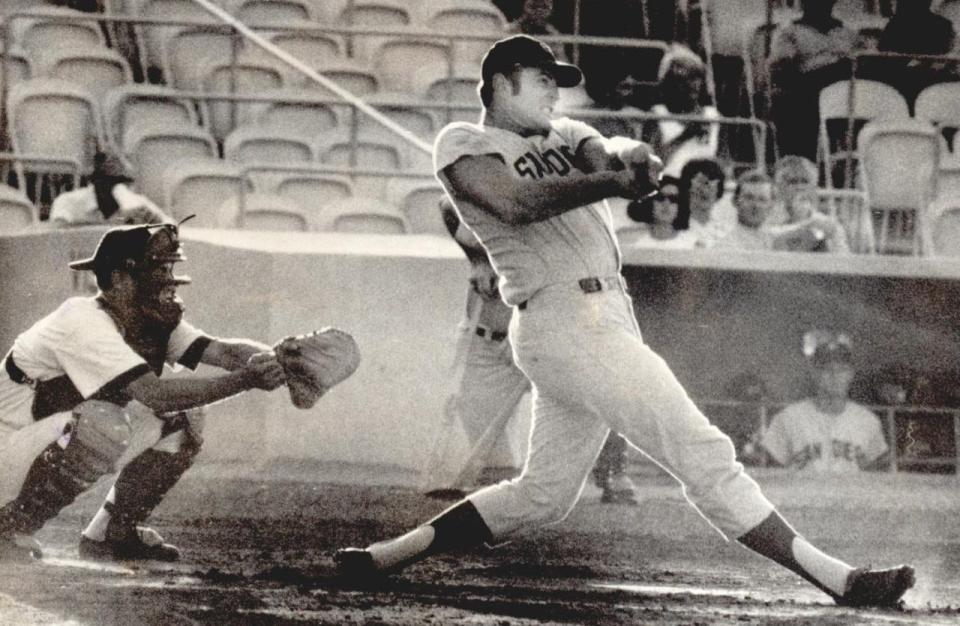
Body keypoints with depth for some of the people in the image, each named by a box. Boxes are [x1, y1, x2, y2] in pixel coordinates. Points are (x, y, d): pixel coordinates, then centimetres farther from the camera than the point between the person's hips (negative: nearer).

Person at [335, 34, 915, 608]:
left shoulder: (562, 135, 22)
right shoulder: (464, 145, 0)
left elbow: (603, 152, 0)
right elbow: (517, 203, -19)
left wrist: (625, 154, -24)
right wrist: (613, 181, -24)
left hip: (609, 319, 9)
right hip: (566, 320, -9)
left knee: (542, 495, 13)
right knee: (705, 455, -12)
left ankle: (387, 557, 17)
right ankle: (836, 579, -15)